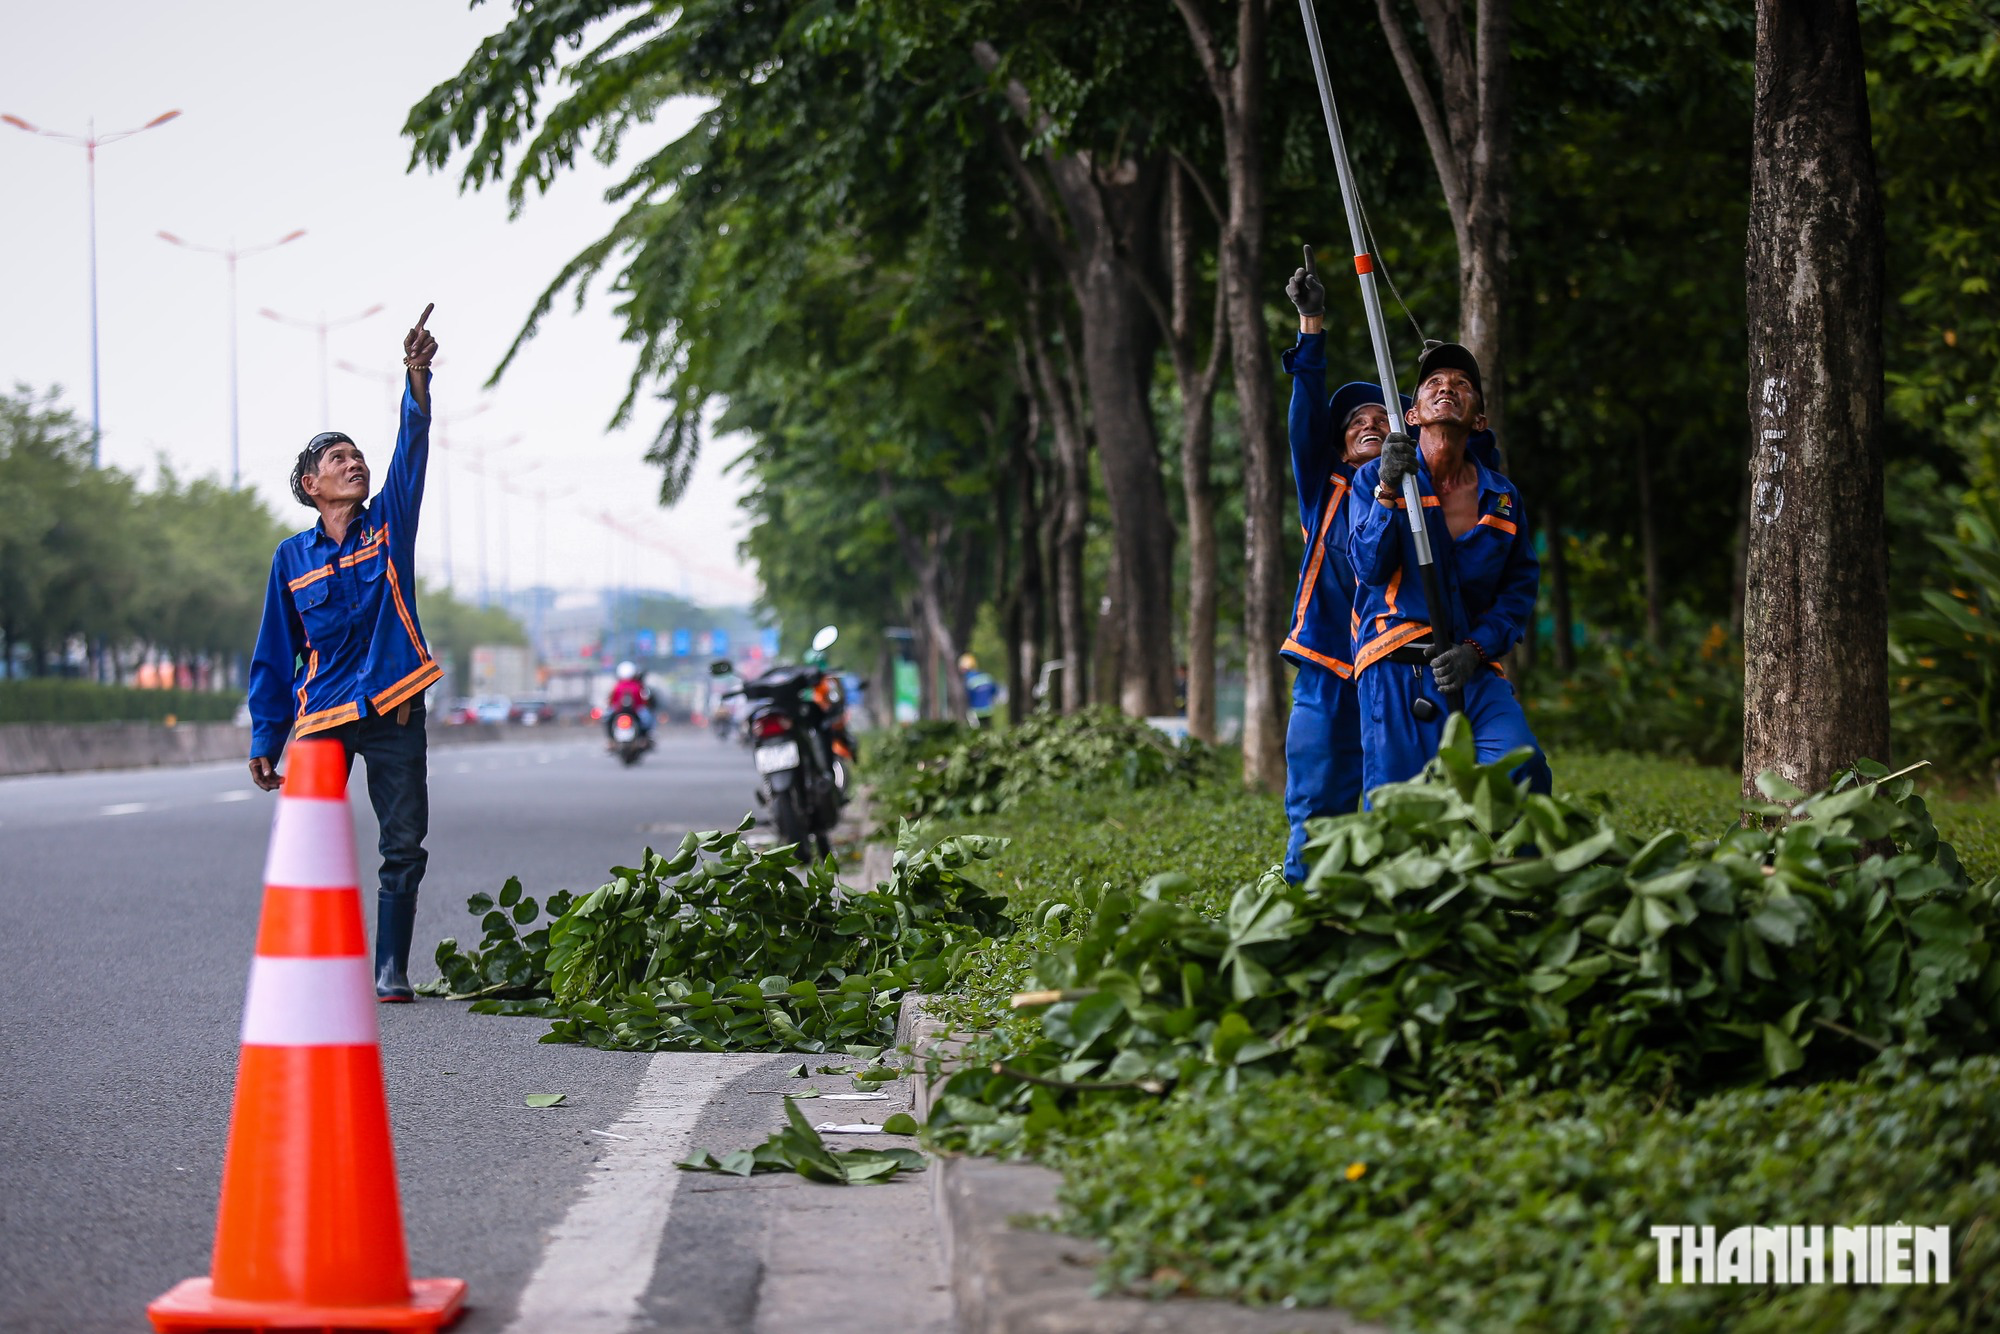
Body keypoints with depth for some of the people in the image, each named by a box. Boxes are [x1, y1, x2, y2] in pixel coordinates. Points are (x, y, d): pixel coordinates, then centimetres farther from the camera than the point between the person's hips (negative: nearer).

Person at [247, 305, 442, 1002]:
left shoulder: (388, 523, 6)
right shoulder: (293, 556, 5)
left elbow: (412, 446, -9)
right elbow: (276, 655, 9)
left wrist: (416, 376, -24)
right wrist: (265, 738, 6)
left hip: (394, 710, 1)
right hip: (321, 715, 0)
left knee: (404, 846, 0)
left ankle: (391, 970, 8)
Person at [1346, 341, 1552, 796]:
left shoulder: (1501, 496, 13)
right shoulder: (1374, 478, 8)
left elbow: (1520, 587, 12)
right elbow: (1370, 569, -4)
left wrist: (1476, 648, -5)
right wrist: (1387, 493, -18)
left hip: (1473, 671, 2)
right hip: (1395, 674, -1)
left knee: (1523, 770, -25)